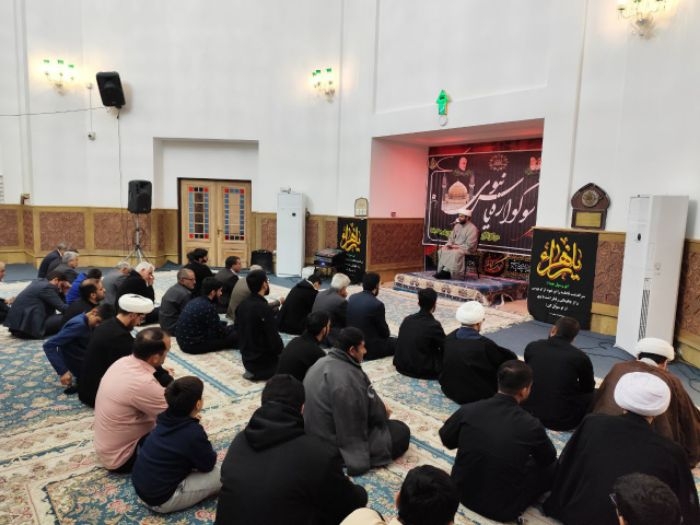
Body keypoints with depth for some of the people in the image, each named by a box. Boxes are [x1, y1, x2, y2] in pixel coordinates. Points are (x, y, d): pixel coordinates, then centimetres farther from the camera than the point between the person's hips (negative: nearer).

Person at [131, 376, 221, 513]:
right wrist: (205, 445, 6)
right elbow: (208, 465, -10)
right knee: (220, 474, -7)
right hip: (160, 500, -8)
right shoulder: (193, 433, -27)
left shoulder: (166, 419, -5)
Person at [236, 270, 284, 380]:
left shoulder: (242, 305, 0)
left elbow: (239, 330, 11)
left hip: (247, 358, 8)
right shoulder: (265, 309, -25)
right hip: (262, 360, -8)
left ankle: (253, 371, 11)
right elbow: (274, 339, -23)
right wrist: (284, 353, -4)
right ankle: (260, 372, 0)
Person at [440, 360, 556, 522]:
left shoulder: (468, 410, -16)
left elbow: (446, 439, 3)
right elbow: (549, 459, 1)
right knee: (553, 467, 12)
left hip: (463, 492, 3)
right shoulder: (531, 426, -21)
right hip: (503, 509, -3)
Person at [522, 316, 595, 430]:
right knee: (594, 394, 19)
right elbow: (588, 388, 8)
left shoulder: (532, 347, -2)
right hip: (563, 420, -1)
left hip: (529, 412, 2)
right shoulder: (580, 357, -10)